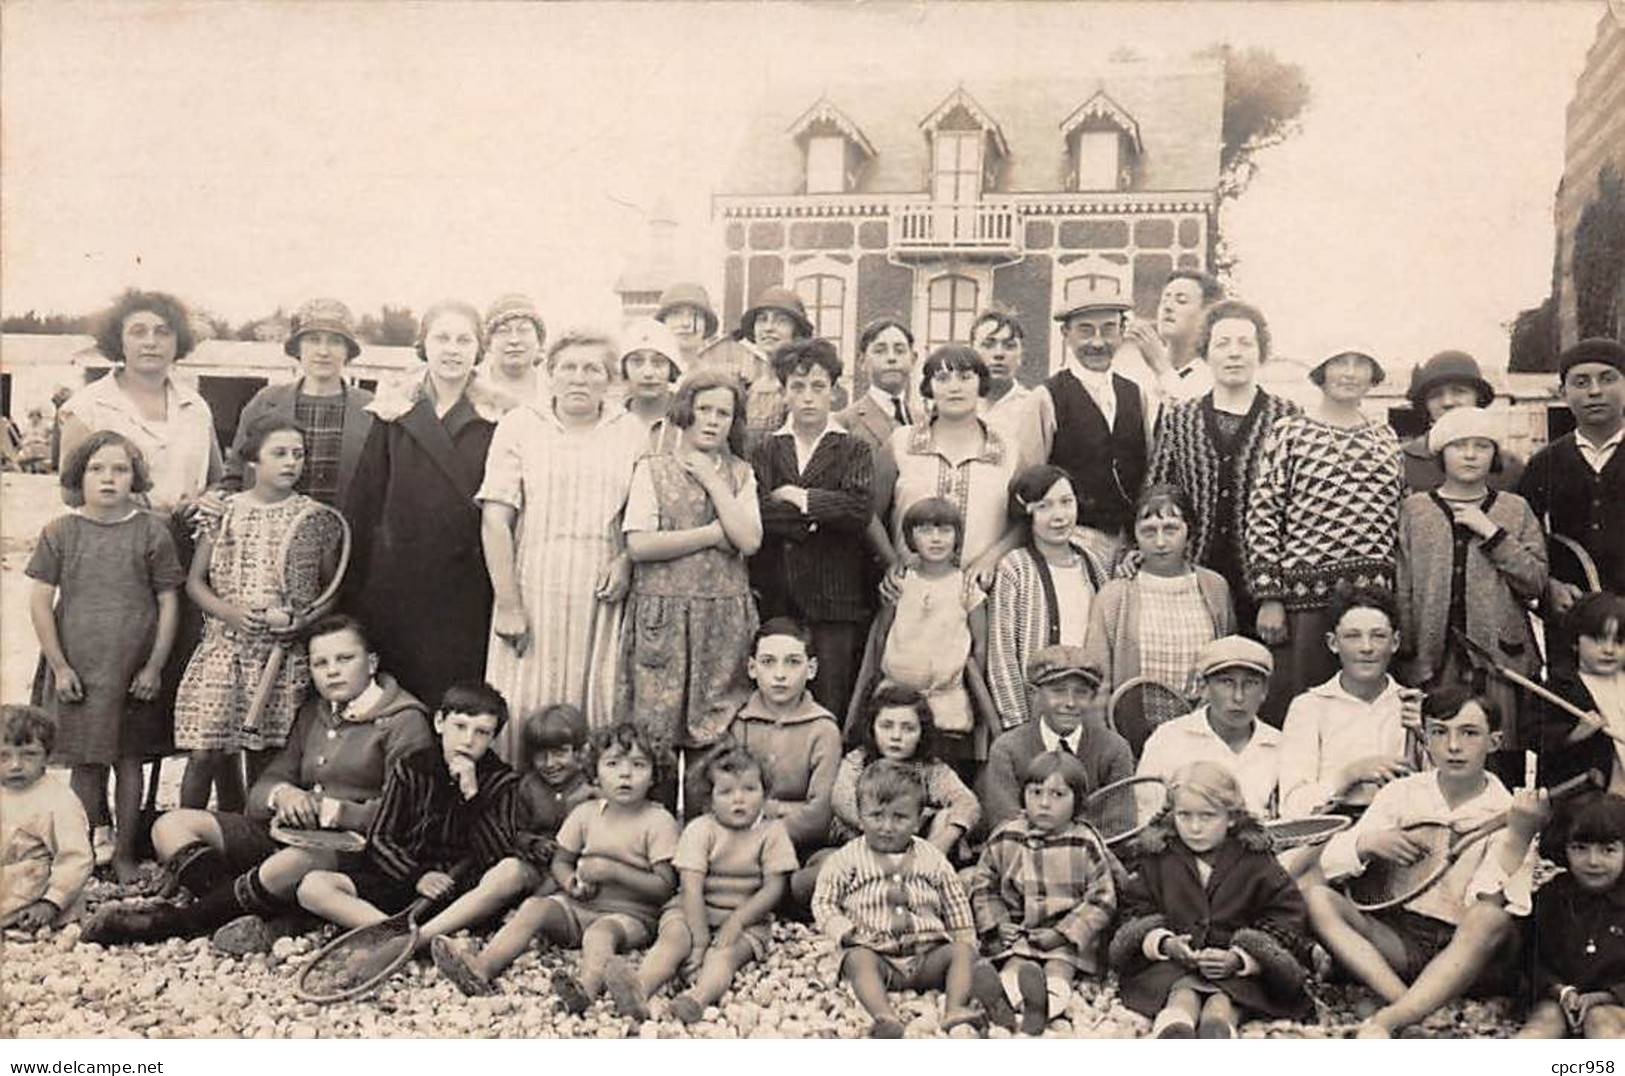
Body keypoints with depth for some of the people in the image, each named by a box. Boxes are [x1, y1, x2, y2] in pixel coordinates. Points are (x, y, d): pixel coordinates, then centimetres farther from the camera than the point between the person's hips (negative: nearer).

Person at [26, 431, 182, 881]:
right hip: (75, 671, 1)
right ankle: (95, 839, 24)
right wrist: (59, 666, -5)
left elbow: (168, 602, 0)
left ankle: (124, 851, 21)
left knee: (128, 759, 9)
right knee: (84, 763, 8)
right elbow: (40, 602, 0)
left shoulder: (151, 531, -2)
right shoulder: (60, 532, 0)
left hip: (133, 671, 0)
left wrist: (155, 666, -4)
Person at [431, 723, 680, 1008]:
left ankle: (587, 988, -65)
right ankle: (481, 968, -39)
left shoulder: (659, 821, -5)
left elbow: (664, 887, -11)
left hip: (630, 913, -5)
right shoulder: (586, 813, 9)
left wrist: (611, 870, -18)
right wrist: (572, 882, -10)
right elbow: (560, 862, 15)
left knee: (601, 931, -36)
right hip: (578, 907, 5)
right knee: (535, 906, -22)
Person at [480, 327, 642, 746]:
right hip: (531, 597, -1)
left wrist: (628, 560, -4)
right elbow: (495, 520, -1)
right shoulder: (519, 426, 5)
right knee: (522, 713, -2)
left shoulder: (632, 437, 11)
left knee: (599, 712, 0)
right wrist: (508, 606, -8)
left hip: (601, 602, 1)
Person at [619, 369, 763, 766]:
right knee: (655, 726, -2)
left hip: (725, 616, 2)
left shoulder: (740, 474, 13)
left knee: (721, 732, 0)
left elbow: (750, 540, -5)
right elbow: (638, 545, -8)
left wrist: (712, 479, -3)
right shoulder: (652, 469, 6)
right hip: (663, 614, -2)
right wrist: (714, 534, -6)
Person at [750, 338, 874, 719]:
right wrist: (821, 514, -8)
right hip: (774, 599, 1)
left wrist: (799, 498, -4)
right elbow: (757, 513, -5)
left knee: (831, 706, -2)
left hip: (834, 600, -1)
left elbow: (860, 509, -9)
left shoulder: (853, 451, 9)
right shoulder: (767, 450, 12)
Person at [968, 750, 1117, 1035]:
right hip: (1016, 931, 2)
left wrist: (1063, 933, -10)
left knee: (1060, 962, -28)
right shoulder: (1004, 839, 3)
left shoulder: (1086, 845, -3)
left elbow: (1101, 900, -1)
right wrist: (997, 923, -2)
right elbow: (982, 886, 13)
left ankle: (1051, 998, -51)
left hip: (1067, 937, -1)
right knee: (1015, 961, -27)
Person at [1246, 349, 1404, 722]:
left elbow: (1397, 521, 17)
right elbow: (1262, 516, -4)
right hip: (1305, 593, -4)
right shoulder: (1289, 433, 0)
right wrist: (1269, 598, -9)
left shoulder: (1386, 439, 14)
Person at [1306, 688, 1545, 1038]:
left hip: (1466, 952, -3)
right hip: (1398, 940, 3)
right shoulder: (1401, 793, 6)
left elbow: (1487, 904, -18)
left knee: (1492, 920, -36)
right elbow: (1329, 862, 3)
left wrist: (1520, 837, -30)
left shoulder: (1507, 812, -3)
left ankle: (1383, 1022, -43)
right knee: (1316, 898, -21)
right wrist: (1365, 844, -18)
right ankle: (1407, 1005, -33)